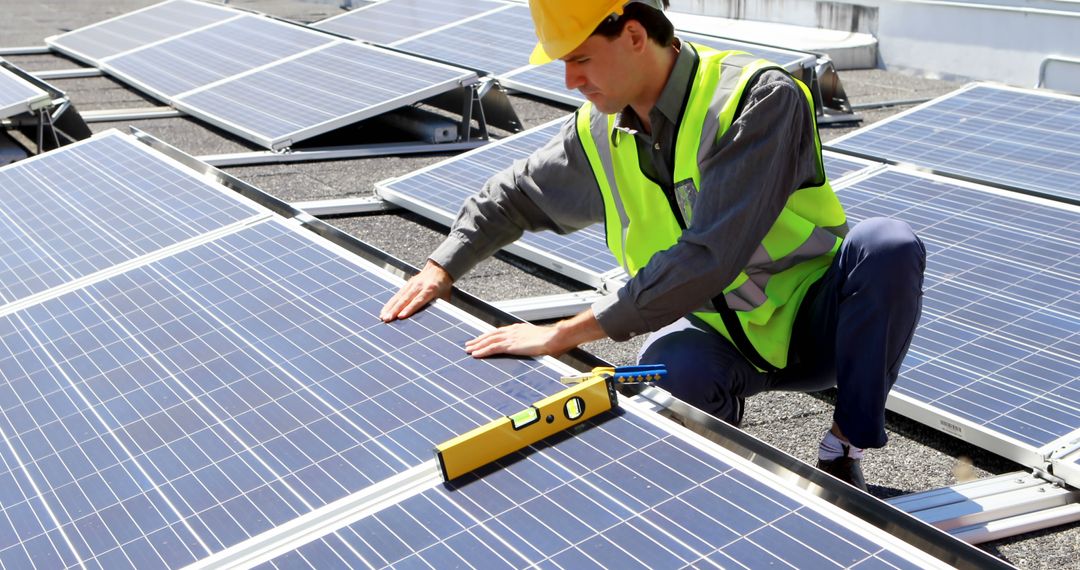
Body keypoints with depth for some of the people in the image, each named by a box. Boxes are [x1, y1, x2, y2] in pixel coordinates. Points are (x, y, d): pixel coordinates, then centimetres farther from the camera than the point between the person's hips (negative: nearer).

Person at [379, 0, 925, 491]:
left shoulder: (758, 97, -23)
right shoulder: (598, 134, -3)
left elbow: (707, 258, -32)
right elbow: (512, 195, 17)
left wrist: (563, 334, -30)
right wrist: (439, 269, 3)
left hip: (817, 322, -2)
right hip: (720, 337, 2)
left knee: (889, 246, -33)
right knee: (669, 371, -34)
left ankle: (843, 451, -14)